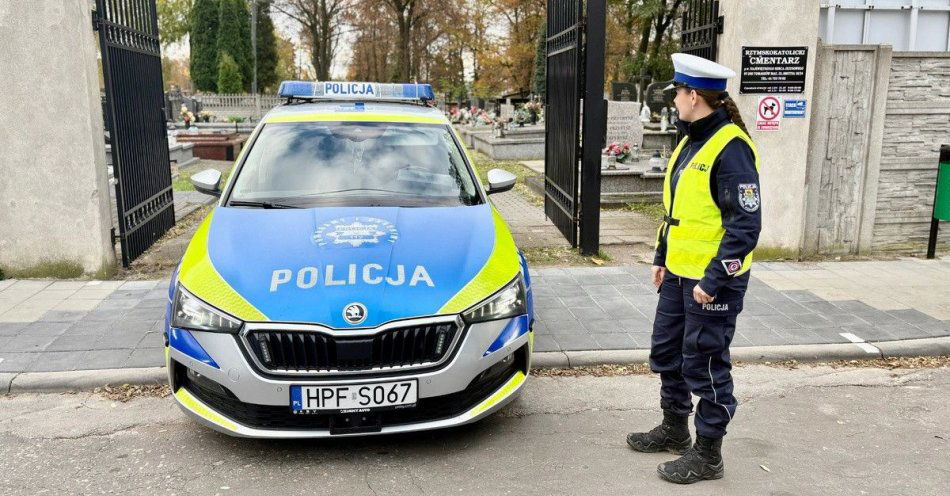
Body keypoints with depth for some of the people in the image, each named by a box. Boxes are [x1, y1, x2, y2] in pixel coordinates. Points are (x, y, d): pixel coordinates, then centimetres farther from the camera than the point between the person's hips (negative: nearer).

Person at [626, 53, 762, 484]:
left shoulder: (730, 148, -19)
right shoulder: (691, 141, 11)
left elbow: (745, 225, -21)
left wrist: (714, 280, -22)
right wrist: (662, 257, 20)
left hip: (712, 279, -9)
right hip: (679, 271, 10)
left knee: (704, 364, 2)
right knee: (666, 352, 19)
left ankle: (708, 453, 19)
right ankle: (675, 429, 38)